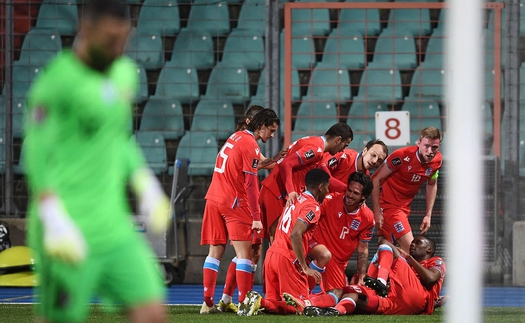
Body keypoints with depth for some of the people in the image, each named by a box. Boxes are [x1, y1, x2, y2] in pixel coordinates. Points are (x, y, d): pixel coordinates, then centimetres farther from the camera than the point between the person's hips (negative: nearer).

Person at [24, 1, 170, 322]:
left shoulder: (125, 73, 12)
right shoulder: (57, 80, -12)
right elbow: (37, 156, -15)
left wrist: (146, 186, 14)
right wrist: (55, 222, -22)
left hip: (115, 228, 7)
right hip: (70, 232, -7)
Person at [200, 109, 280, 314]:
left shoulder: (236, 137, 12)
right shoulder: (250, 145, -12)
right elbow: (250, 185, -16)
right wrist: (256, 218, -15)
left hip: (214, 199, 8)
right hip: (234, 204, -8)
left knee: (215, 251, 9)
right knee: (244, 253, -6)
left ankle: (208, 303, 7)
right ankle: (243, 303, -11)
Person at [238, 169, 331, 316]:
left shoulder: (296, 200, 17)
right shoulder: (313, 207, -10)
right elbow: (295, 235, -22)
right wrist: (305, 268, -19)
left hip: (271, 254, 8)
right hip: (287, 259, -8)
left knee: (274, 303, 15)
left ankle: (257, 301, -14)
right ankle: (261, 302, -22)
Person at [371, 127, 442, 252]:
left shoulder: (437, 160, -6)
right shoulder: (403, 156, -25)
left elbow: (432, 185, 14)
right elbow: (376, 179, -17)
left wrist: (428, 215, 11)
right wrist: (377, 212, -18)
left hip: (405, 205, 7)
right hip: (387, 203, -7)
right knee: (410, 248, -16)